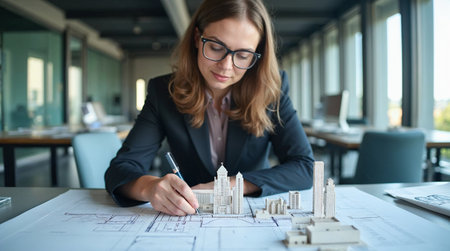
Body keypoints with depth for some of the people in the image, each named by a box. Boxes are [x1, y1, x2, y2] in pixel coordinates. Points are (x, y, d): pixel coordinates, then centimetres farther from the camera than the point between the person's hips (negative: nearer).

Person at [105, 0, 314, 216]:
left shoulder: (272, 91, -9)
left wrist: (231, 186, -24)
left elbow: (304, 166, -12)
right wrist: (149, 186, -37)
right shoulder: (163, 91, -9)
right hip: (190, 222, 1)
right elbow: (121, 167, -13)